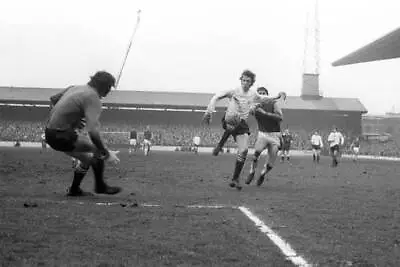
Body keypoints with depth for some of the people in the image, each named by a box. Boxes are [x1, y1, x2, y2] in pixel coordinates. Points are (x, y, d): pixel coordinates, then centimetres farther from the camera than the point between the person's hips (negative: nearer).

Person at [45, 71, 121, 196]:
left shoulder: (75, 88, 11)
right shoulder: (93, 98, -16)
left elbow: (53, 99, 27)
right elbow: (93, 132, -27)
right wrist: (107, 153, -20)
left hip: (50, 133, 9)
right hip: (63, 136, -9)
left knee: (87, 159, 22)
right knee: (98, 149, -3)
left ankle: (74, 190, 32)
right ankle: (100, 186, 9)